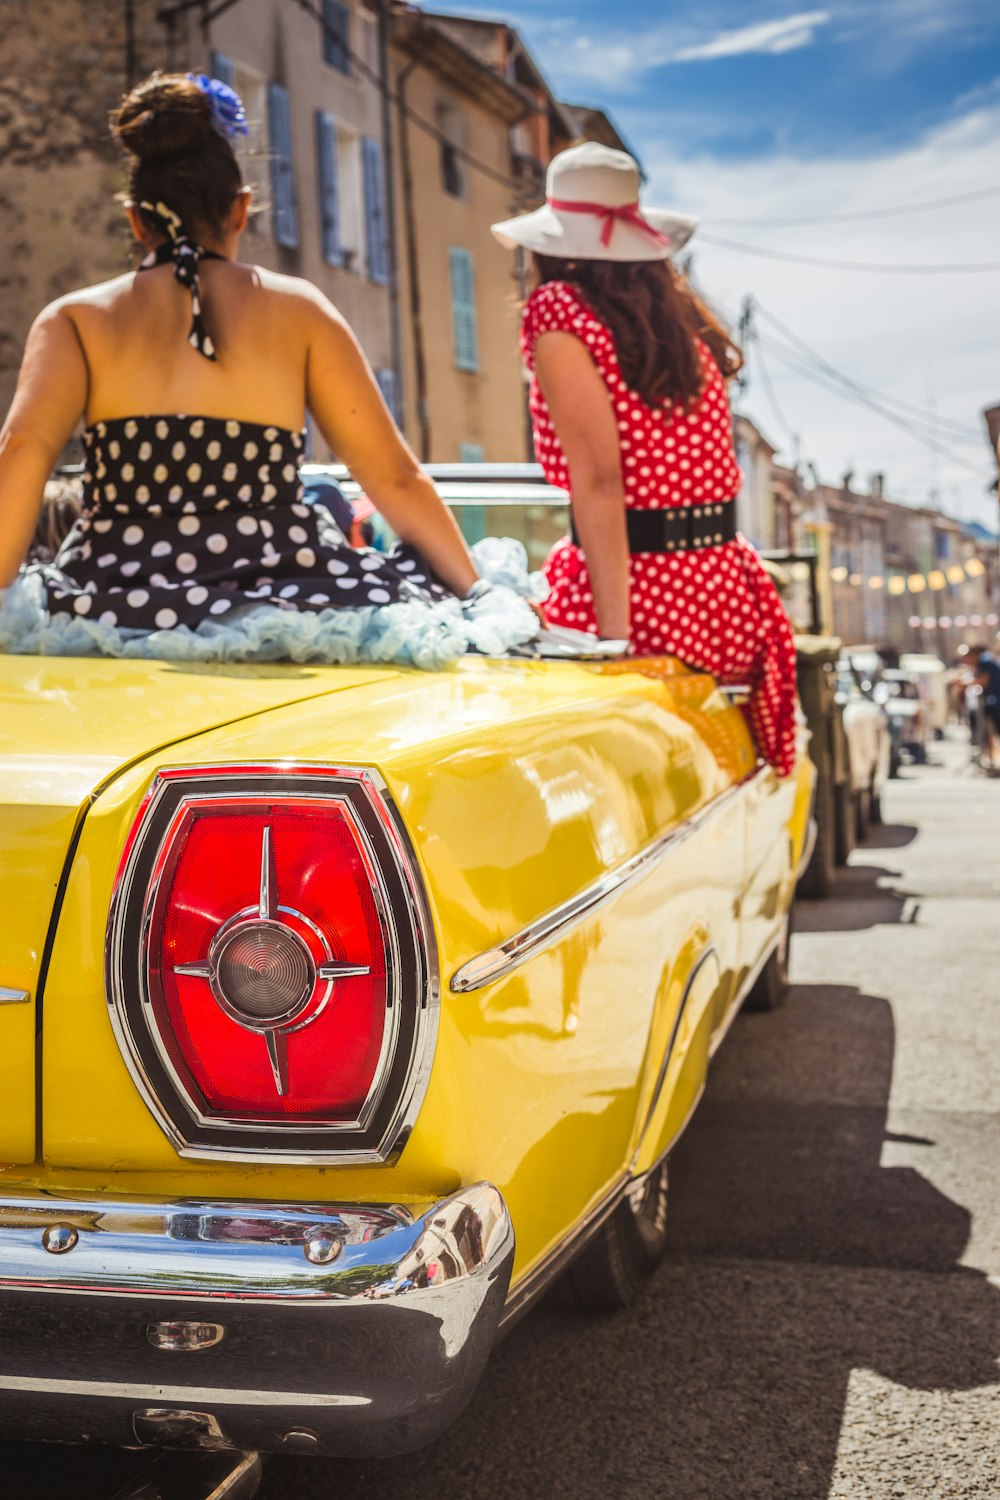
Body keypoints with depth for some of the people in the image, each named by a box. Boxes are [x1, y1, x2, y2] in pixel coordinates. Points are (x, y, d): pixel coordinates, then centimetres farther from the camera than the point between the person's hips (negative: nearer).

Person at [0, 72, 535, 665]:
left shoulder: (76, 319, 9)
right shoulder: (298, 309, 9)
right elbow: (396, 477, 7)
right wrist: (486, 602, 14)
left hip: (117, 607, 0)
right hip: (277, 603, 1)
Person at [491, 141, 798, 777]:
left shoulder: (560, 310, -6)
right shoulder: (683, 314, 12)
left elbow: (600, 479, -15)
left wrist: (614, 635, -18)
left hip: (645, 599, -7)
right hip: (731, 601, 7)